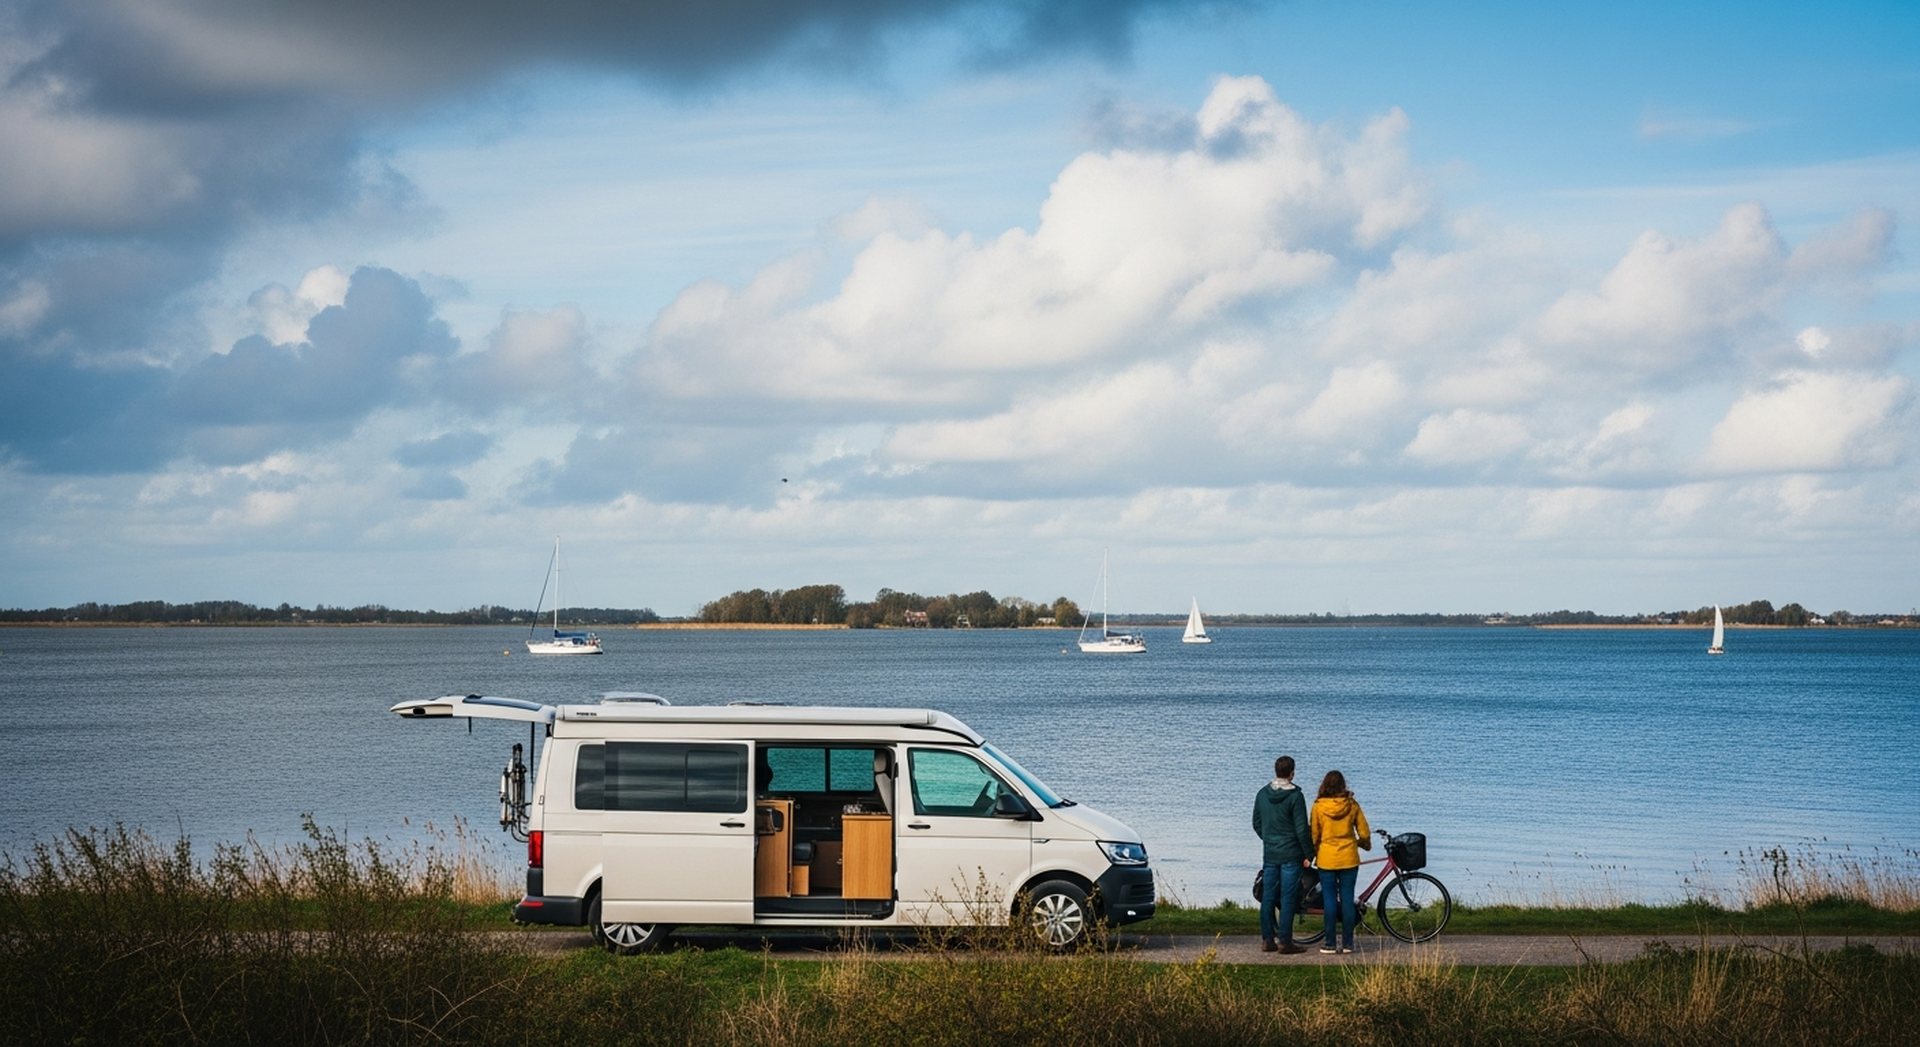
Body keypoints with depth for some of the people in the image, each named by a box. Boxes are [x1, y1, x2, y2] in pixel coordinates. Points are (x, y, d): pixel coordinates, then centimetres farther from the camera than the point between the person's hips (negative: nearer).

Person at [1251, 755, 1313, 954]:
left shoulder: (1263, 794, 4)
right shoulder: (1295, 796, -13)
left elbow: (1257, 824, 13)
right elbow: (1302, 829, -12)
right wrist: (1308, 854, -4)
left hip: (1269, 854, 5)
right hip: (1290, 854, -5)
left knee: (1267, 898, 9)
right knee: (1288, 899, -2)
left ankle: (1267, 940, 11)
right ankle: (1285, 942, -3)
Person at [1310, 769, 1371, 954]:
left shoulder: (1318, 807, -6)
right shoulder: (1352, 806, -2)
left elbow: (1314, 835, -1)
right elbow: (1364, 834, 1)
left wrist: (1312, 855, 14)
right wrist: (1364, 844, 23)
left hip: (1326, 858, -1)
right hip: (1349, 858, 1)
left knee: (1330, 900, 3)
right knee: (1347, 900, 5)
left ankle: (1329, 943, 4)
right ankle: (1347, 943, 7)